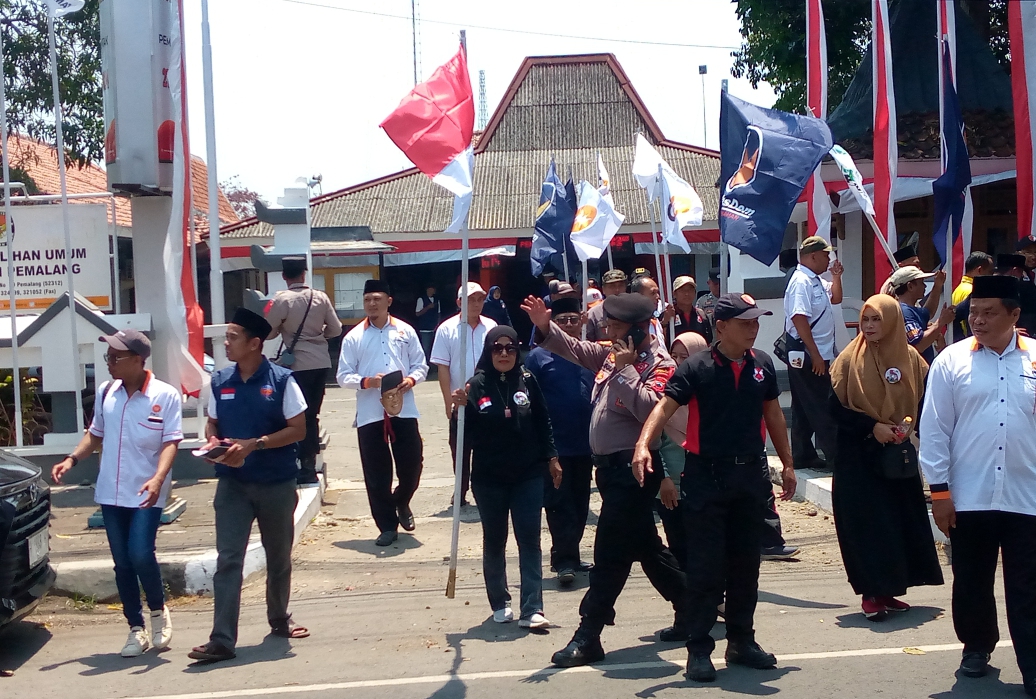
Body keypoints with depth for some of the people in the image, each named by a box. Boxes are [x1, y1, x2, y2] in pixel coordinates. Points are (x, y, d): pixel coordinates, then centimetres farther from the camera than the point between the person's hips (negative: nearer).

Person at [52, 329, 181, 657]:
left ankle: (159, 611, 13)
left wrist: (158, 479, -27)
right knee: (122, 563, 7)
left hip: (146, 494, -5)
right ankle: (136, 629, 18)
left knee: (140, 555, -15)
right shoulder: (105, 392, 6)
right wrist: (71, 459, 3)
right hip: (110, 492, 5)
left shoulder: (165, 395, -10)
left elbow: (171, 443, -12)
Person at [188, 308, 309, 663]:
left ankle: (279, 619, 35)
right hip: (233, 484, 2)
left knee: (279, 557, 14)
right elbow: (212, 424, 13)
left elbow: (298, 429, -10)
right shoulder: (220, 381, 3)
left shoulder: (281, 380, -9)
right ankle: (222, 640, -9)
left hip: (277, 483, -2)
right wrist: (214, 441, -11)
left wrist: (253, 444, -20)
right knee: (227, 560, -7)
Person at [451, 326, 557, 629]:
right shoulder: (477, 385, -8)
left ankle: (531, 610, -1)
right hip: (489, 478, -1)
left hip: (528, 475, 1)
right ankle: (500, 603, 26)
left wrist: (551, 458, 8)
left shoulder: (527, 381, -2)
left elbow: (543, 421, 5)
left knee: (529, 539, -1)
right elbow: (468, 432, -10)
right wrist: (462, 408, -27)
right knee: (494, 540, 12)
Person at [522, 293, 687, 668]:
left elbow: (651, 408, -30)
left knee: (609, 554, -6)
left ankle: (588, 637, -1)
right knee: (645, 546, 19)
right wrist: (546, 327, 0)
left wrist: (624, 370, -26)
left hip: (632, 469, -10)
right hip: (611, 466, 10)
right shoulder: (614, 353, 10)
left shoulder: (659, 364, -15)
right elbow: (577, 351, 15)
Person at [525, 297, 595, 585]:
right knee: (559, 504, -3)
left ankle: (567, 556, 24)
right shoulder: (539, 356, -5)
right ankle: (565, 560, 2)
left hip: (584, 445, 5)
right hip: (553, 447, -5)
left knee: (580, 504, 12)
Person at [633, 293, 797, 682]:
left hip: (751, 475, 5)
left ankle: (741, 641, 25)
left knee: (746, 563, 13)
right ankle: (698, 649, 6)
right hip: (706, 476, -5)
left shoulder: (762, 365, 5)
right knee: (705, 566, -2)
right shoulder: (697, 368, -10)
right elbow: (665, 406, -19)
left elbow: (772, 414, 16)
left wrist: (787, 464, 18)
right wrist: (643, 445, -36)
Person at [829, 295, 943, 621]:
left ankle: (887, 591, 17)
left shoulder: (910, 358, 2)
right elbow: (836, 407, -6)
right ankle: (871, 594, 4)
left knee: (901, 522, 4)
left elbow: (923, 402, 8)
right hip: (857, 456, -3)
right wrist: (872, 427, -16)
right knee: (865, 523, -5)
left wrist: (908, 426, -11)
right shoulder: (850, 359, -5)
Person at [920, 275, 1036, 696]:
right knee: (972, 582, 14)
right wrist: (939, 490, -3)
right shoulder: (952, 361, -1)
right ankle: (977, 646, 35)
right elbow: (934, 429, 0)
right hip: (968, 498, 1)